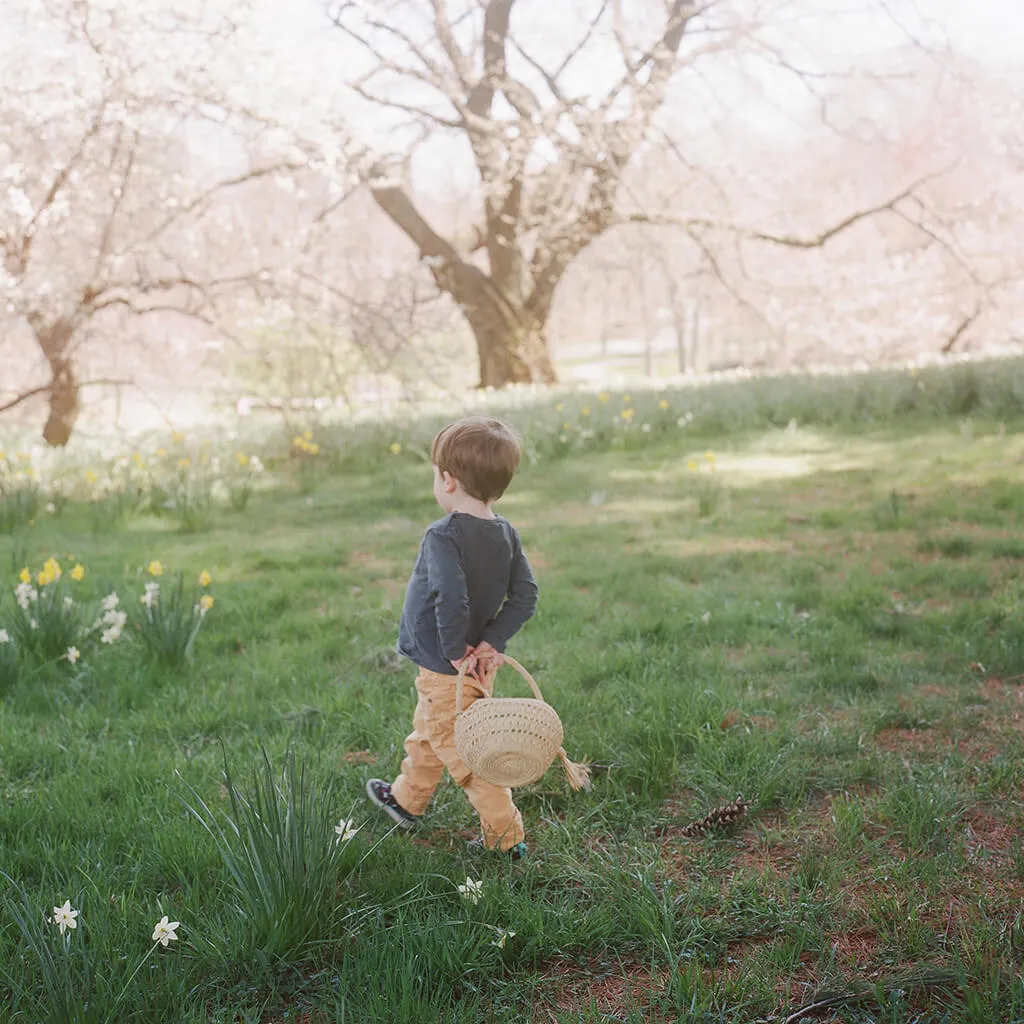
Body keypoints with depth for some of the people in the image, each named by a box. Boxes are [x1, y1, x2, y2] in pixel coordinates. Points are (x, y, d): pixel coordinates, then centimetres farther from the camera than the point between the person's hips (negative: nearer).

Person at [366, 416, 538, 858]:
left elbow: (451, 599, -35)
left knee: (461, 752, 5)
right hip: (480, 667, 8)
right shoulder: (507, 533, -1)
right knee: (428, 736, 27)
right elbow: (525, 596, -4)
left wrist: (456, 653, -21)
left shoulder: (444, 535, -24)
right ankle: (405, 801, 47)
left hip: (446, 671, -8)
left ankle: (506, 835, 9)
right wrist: (491, 644, -8)